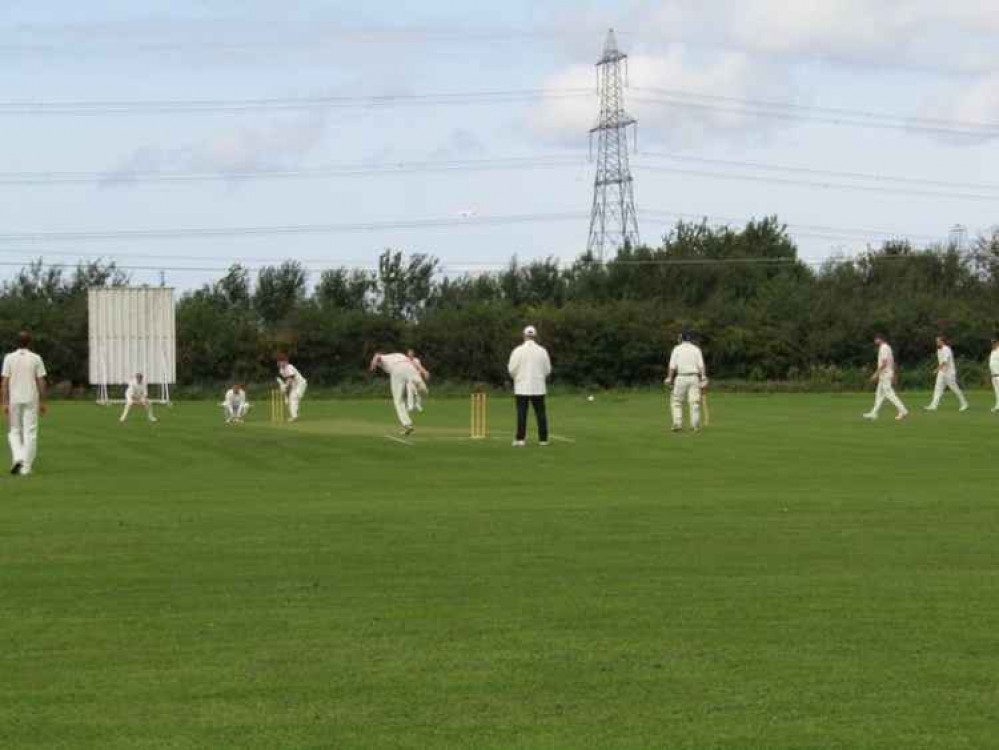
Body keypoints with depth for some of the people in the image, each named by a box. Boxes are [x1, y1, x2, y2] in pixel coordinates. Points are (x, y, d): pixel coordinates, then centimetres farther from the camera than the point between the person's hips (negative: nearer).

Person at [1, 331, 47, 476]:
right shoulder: (36, 358, -2)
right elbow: (41, 382, -2)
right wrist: (42, 402, 5)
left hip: (14, 400, 1)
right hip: (31, 399, -1)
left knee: (14, 431, 14)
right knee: (30, 432, 3)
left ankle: (17, 458, -8)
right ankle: (26, 467, -1)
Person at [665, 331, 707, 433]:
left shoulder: (677, 349, 2)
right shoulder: (696, 349, 6)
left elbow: (672, 366, -5)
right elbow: (701, 366, -2)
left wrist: (669, 379, -2)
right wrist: (703, 379, -4)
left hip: (681, 378, -1)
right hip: (694, 378, 2)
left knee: (676, 401, 8)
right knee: (694, 402, 1)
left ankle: (677, 423, -5)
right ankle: (696, 425, -5)